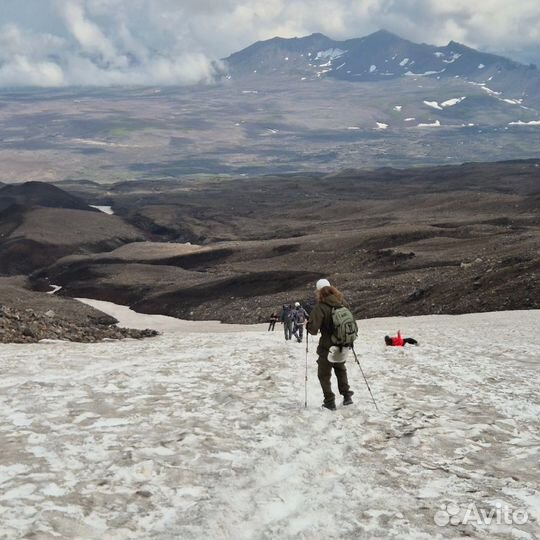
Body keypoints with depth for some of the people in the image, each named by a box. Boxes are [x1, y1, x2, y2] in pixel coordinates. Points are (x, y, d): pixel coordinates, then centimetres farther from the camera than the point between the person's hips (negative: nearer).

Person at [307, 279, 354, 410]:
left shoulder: (320, 307, -19)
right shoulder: (342, 304, -2)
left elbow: (313, 329, -22)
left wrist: (308, 324, -1)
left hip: (327, 347, -6)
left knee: (324, 374, 10)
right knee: (340, 369, 27)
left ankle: (329, 401, 9)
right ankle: (346, 395, 25)